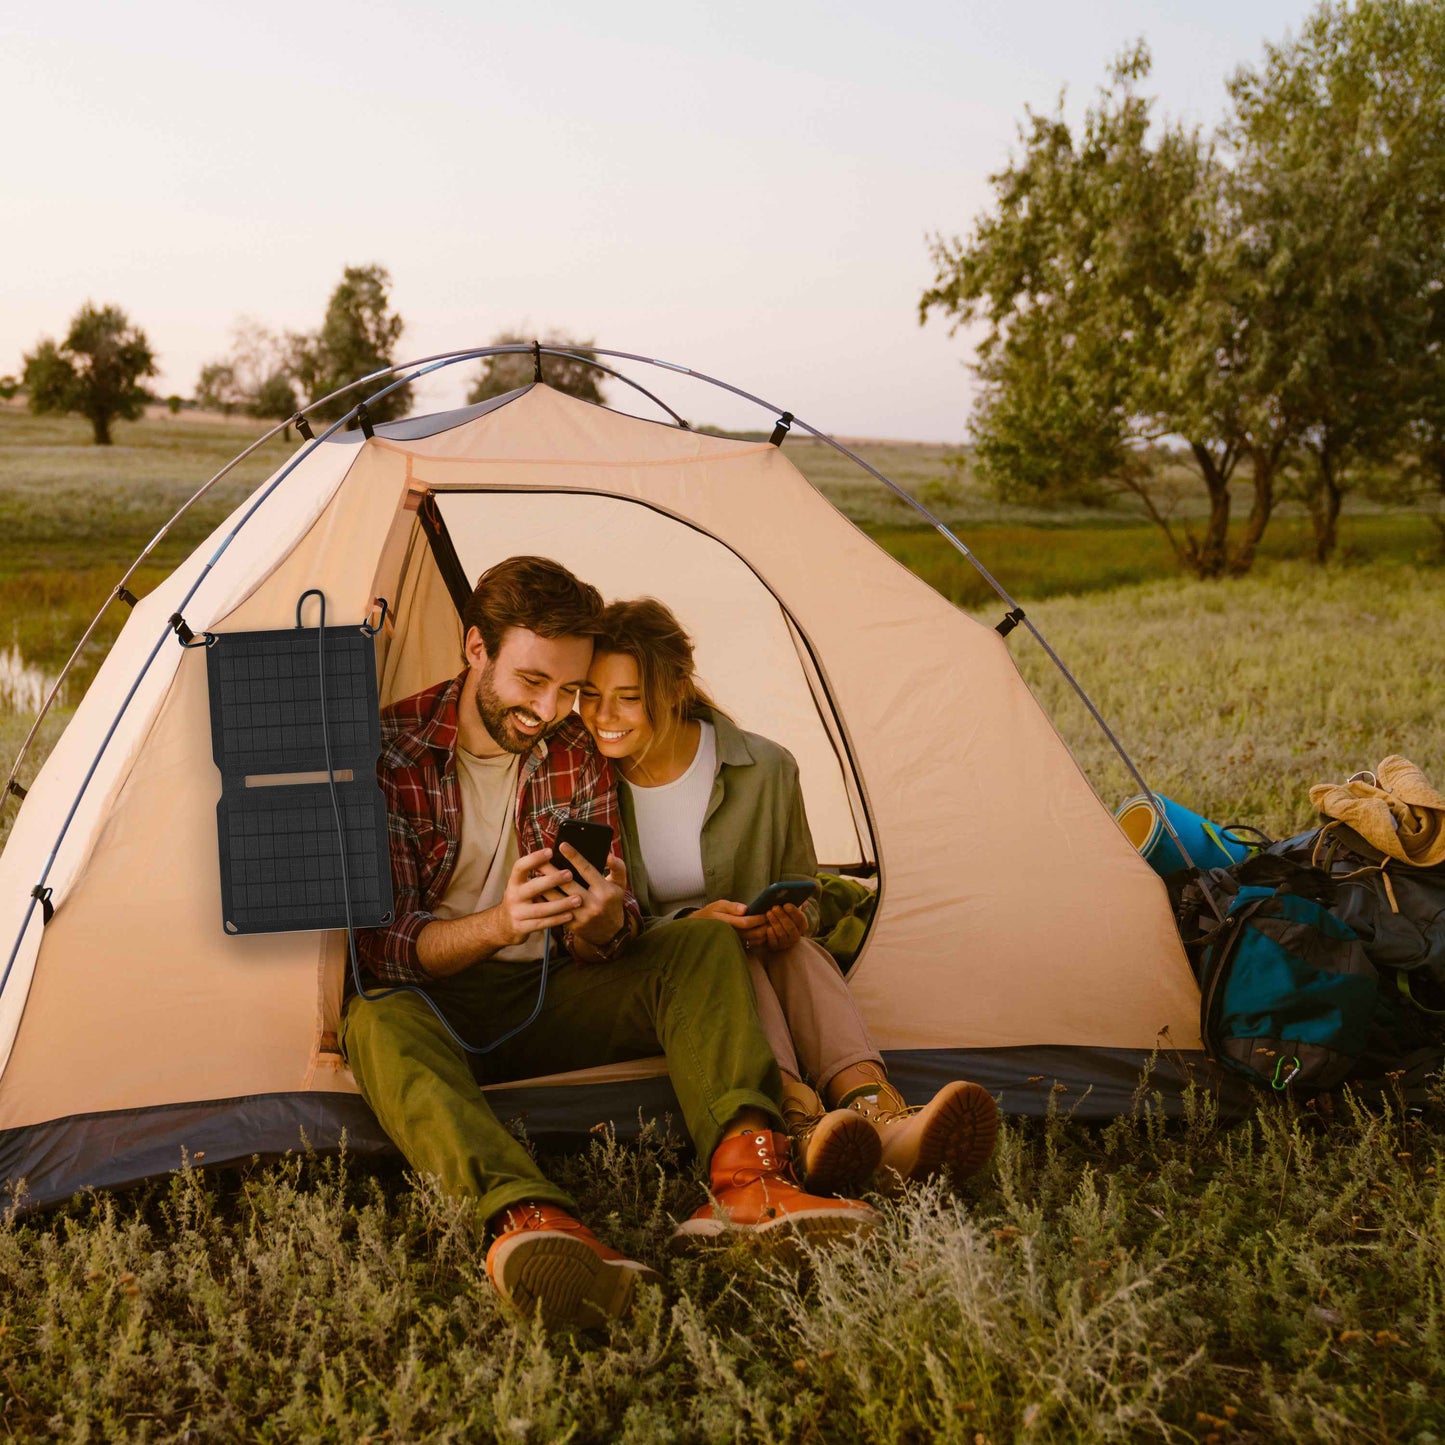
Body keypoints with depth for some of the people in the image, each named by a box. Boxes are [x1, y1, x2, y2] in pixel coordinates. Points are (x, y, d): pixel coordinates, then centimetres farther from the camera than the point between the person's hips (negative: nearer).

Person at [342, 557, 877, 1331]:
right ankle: (526, 1217, -62)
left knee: (704, 947, -16)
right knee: (378, 1021, -39)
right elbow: (381, 943, -17)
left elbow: (600, 943, -3)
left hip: (547, 1002, 4)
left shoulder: (578, 754, 1)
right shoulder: (391, 749, -13)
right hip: (434, 1004, -4)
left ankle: (744, 1179, -38)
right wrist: (499, 926, -37)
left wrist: (601, 925, -30)